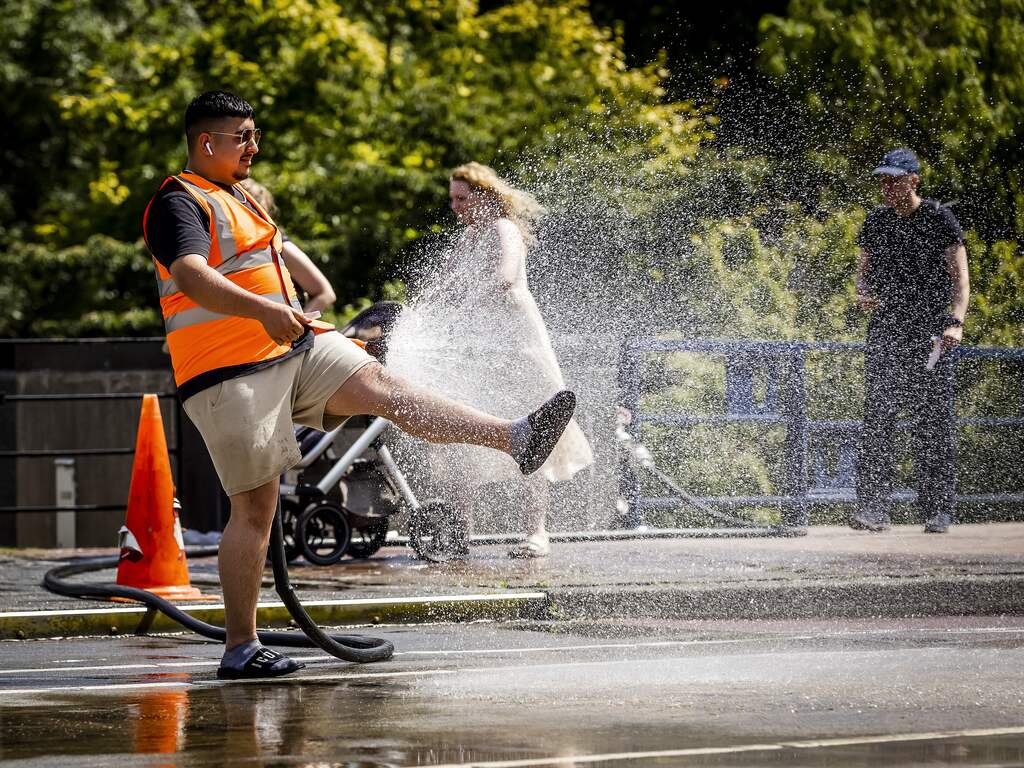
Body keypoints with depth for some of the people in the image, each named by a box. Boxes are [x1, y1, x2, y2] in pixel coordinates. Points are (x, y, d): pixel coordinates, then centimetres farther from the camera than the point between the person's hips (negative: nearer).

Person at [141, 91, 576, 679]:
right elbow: (191, 275, -28)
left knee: (381, 385, -13)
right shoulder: (179, 203, -9)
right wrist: (263, 310, -42)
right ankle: (241, 648, -2)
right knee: (256, 504, -7)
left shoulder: (240, 198, 22)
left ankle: (518, 439, -26)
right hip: (229, 372, -8)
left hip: (295, 350, 8)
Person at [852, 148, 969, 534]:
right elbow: (864, 271, 22)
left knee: (933, 423, -2)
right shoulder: (876, 222, 12)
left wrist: (956, 322, -18)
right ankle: (874, 508, -10)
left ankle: (938, 509, 5)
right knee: (877, 418, -7)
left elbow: (960, 276, -4)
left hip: (930, 331, -3)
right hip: (884, 330, 3)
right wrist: (863, 293, -2)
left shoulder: (939, 220, -1)